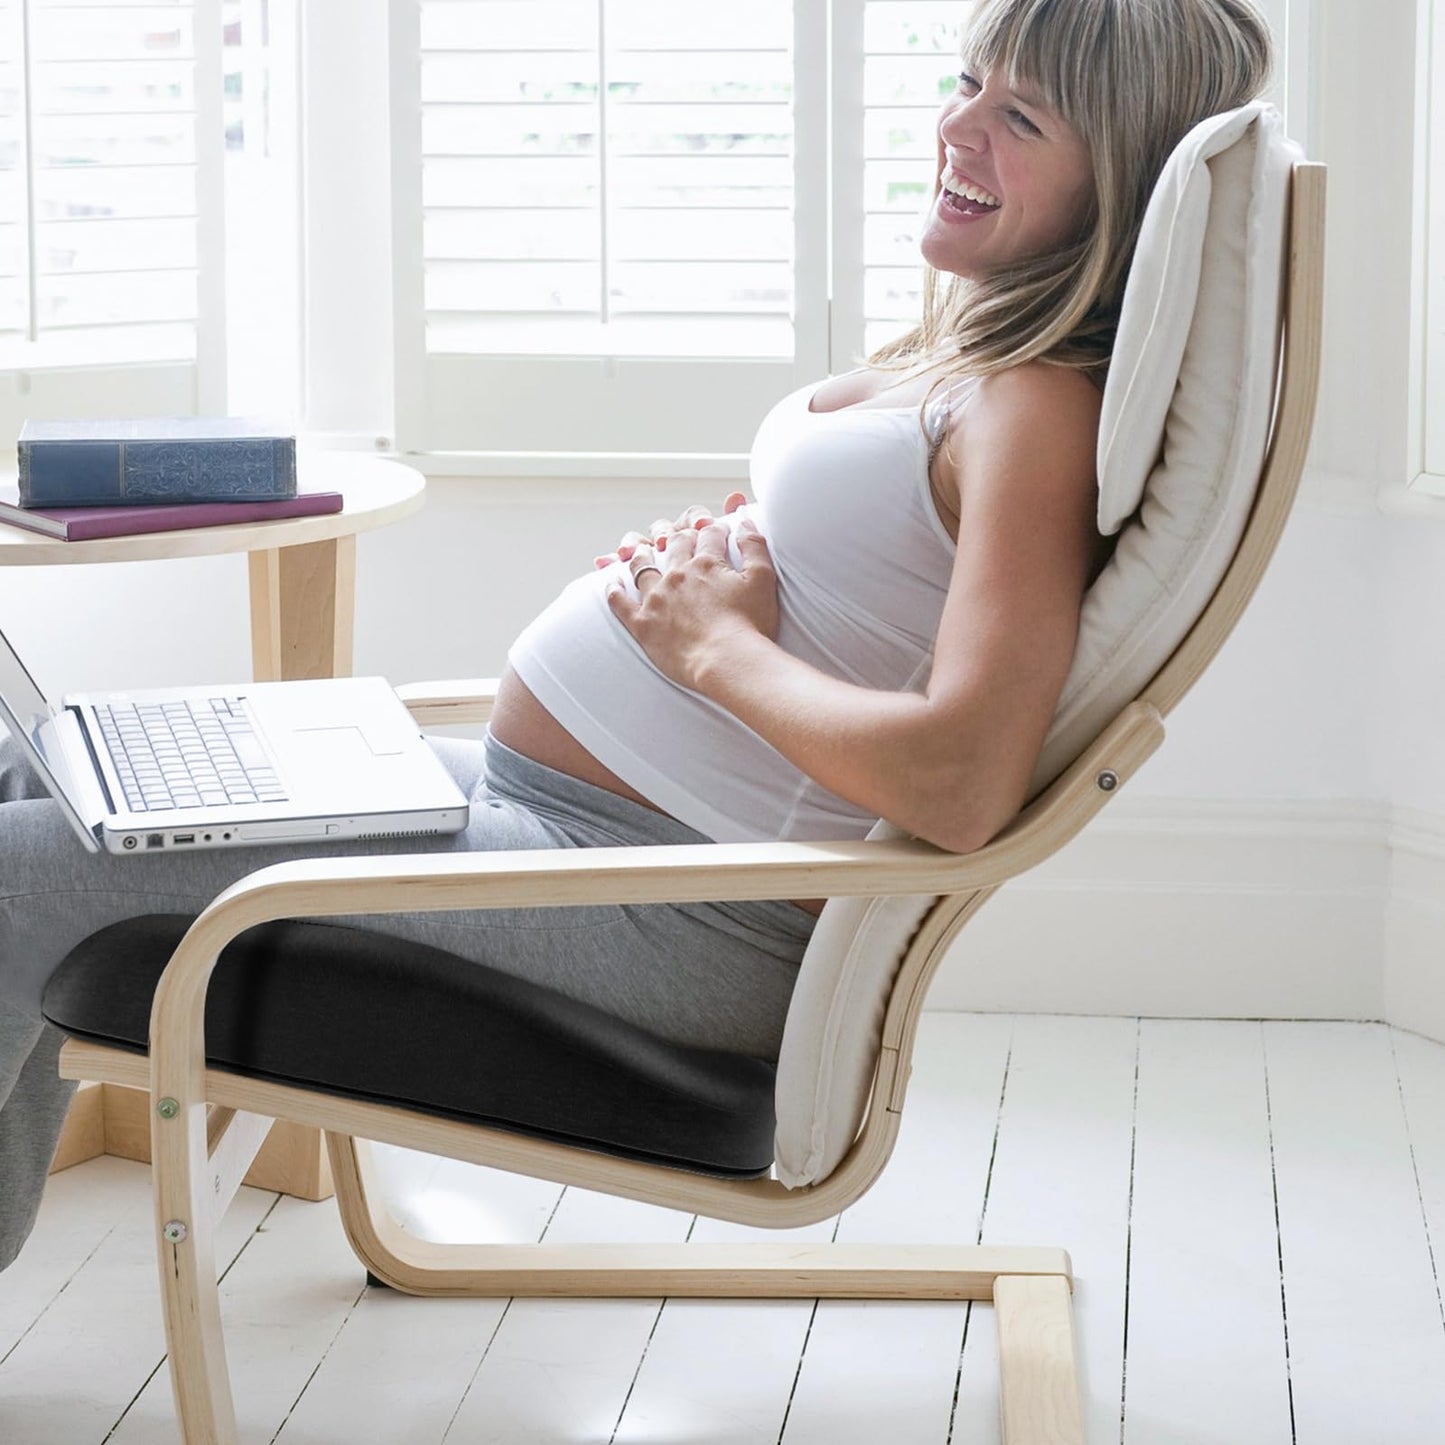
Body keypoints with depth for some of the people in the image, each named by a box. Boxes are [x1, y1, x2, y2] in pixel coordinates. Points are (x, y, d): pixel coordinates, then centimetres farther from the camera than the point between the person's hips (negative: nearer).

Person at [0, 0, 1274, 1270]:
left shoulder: (1043, 410, -19)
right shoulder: (967, 350, 10)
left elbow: (960, 785, -31)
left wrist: (717, 644, -17)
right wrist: (711, 556, 4)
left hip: (669, 917, -11)